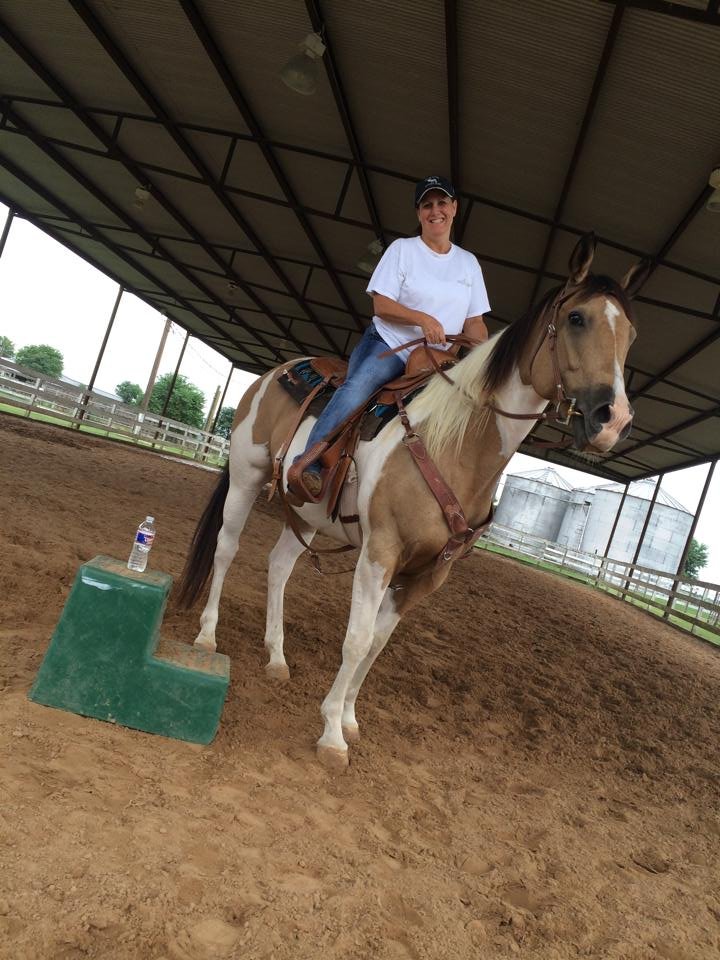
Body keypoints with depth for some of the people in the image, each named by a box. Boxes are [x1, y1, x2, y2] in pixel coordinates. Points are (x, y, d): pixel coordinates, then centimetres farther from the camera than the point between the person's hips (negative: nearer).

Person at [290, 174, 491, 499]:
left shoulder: (468, 262, 15)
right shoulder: (402, 248, 4)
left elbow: (474, 322, 14)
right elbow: (381, 306, -5)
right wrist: (423, 318, -21)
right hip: (388, 344, -5)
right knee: (358, 387, -33)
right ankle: (309, 464, -38)